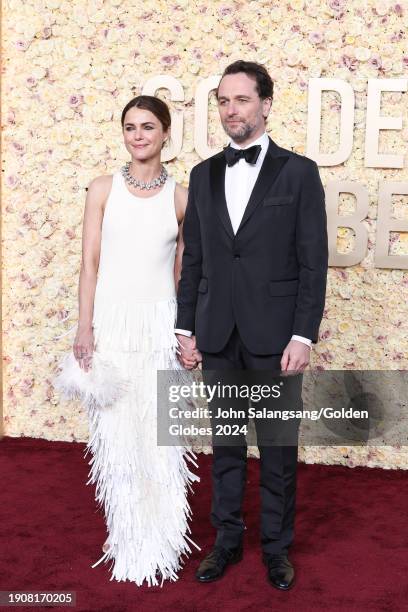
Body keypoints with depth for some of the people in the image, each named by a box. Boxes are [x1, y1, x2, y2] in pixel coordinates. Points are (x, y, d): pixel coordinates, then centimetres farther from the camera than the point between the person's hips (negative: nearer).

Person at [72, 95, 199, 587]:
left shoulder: (181, 198, 4)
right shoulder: (103, 189, 2)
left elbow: (183, 272, 7)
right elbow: (90, 262, 0)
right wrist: (85, 328, -7)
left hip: (160, 325, 0)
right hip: (111, 320, 0)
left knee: (159, 434, 4)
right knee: (116, 434, 5)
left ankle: (159, 542, 22)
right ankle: (128, 540, 24)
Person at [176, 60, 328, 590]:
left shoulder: (299, 172, -3)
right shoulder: (203, 175, 9)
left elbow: (313, 262, -6)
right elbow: (193, 259, 10)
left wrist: (303, 335, -12)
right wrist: (186, 327, 7)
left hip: (274, 335, -3)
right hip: (217, 336, 4)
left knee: (278, 448, 8)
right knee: (225, 443, 13)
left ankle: (276, 545, 26)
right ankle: (227, 539, 29)